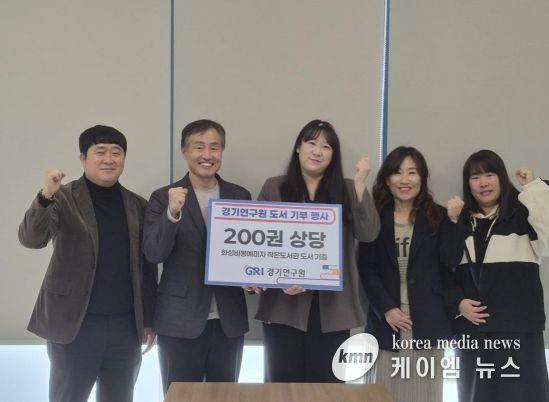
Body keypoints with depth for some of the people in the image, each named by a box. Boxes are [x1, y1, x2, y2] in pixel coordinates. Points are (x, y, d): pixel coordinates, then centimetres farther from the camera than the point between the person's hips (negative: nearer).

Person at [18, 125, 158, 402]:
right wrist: (46, 196, -34)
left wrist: (149, 318, 10)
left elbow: (147, 267, 11)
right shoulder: (64, 198, -4)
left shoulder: (138, 205, 8)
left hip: (126, 326, 4)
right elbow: (30, 239, -18)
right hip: (75, 324, -3)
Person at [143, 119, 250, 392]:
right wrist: (172, 213, -27)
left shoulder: (240, 196, 9)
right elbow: (154, 254, -12)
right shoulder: (163, 197, -2)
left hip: (229, 321, 3)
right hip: (180, 322, -3)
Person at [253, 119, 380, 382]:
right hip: (285, 306, -1)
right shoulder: (274, 188, 4)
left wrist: (360, 184, -13)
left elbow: (368, 234, -8)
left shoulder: (347, 191, 6)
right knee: (283, 385, 6)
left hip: (331, 308, 1)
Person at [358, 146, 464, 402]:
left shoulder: (437, 217, 8)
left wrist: (453, 220, -13)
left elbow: (451, 261, -3)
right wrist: (386, 309, -10)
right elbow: (366, 269, -1)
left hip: (426, 323, 1)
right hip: (386, 322, -1)